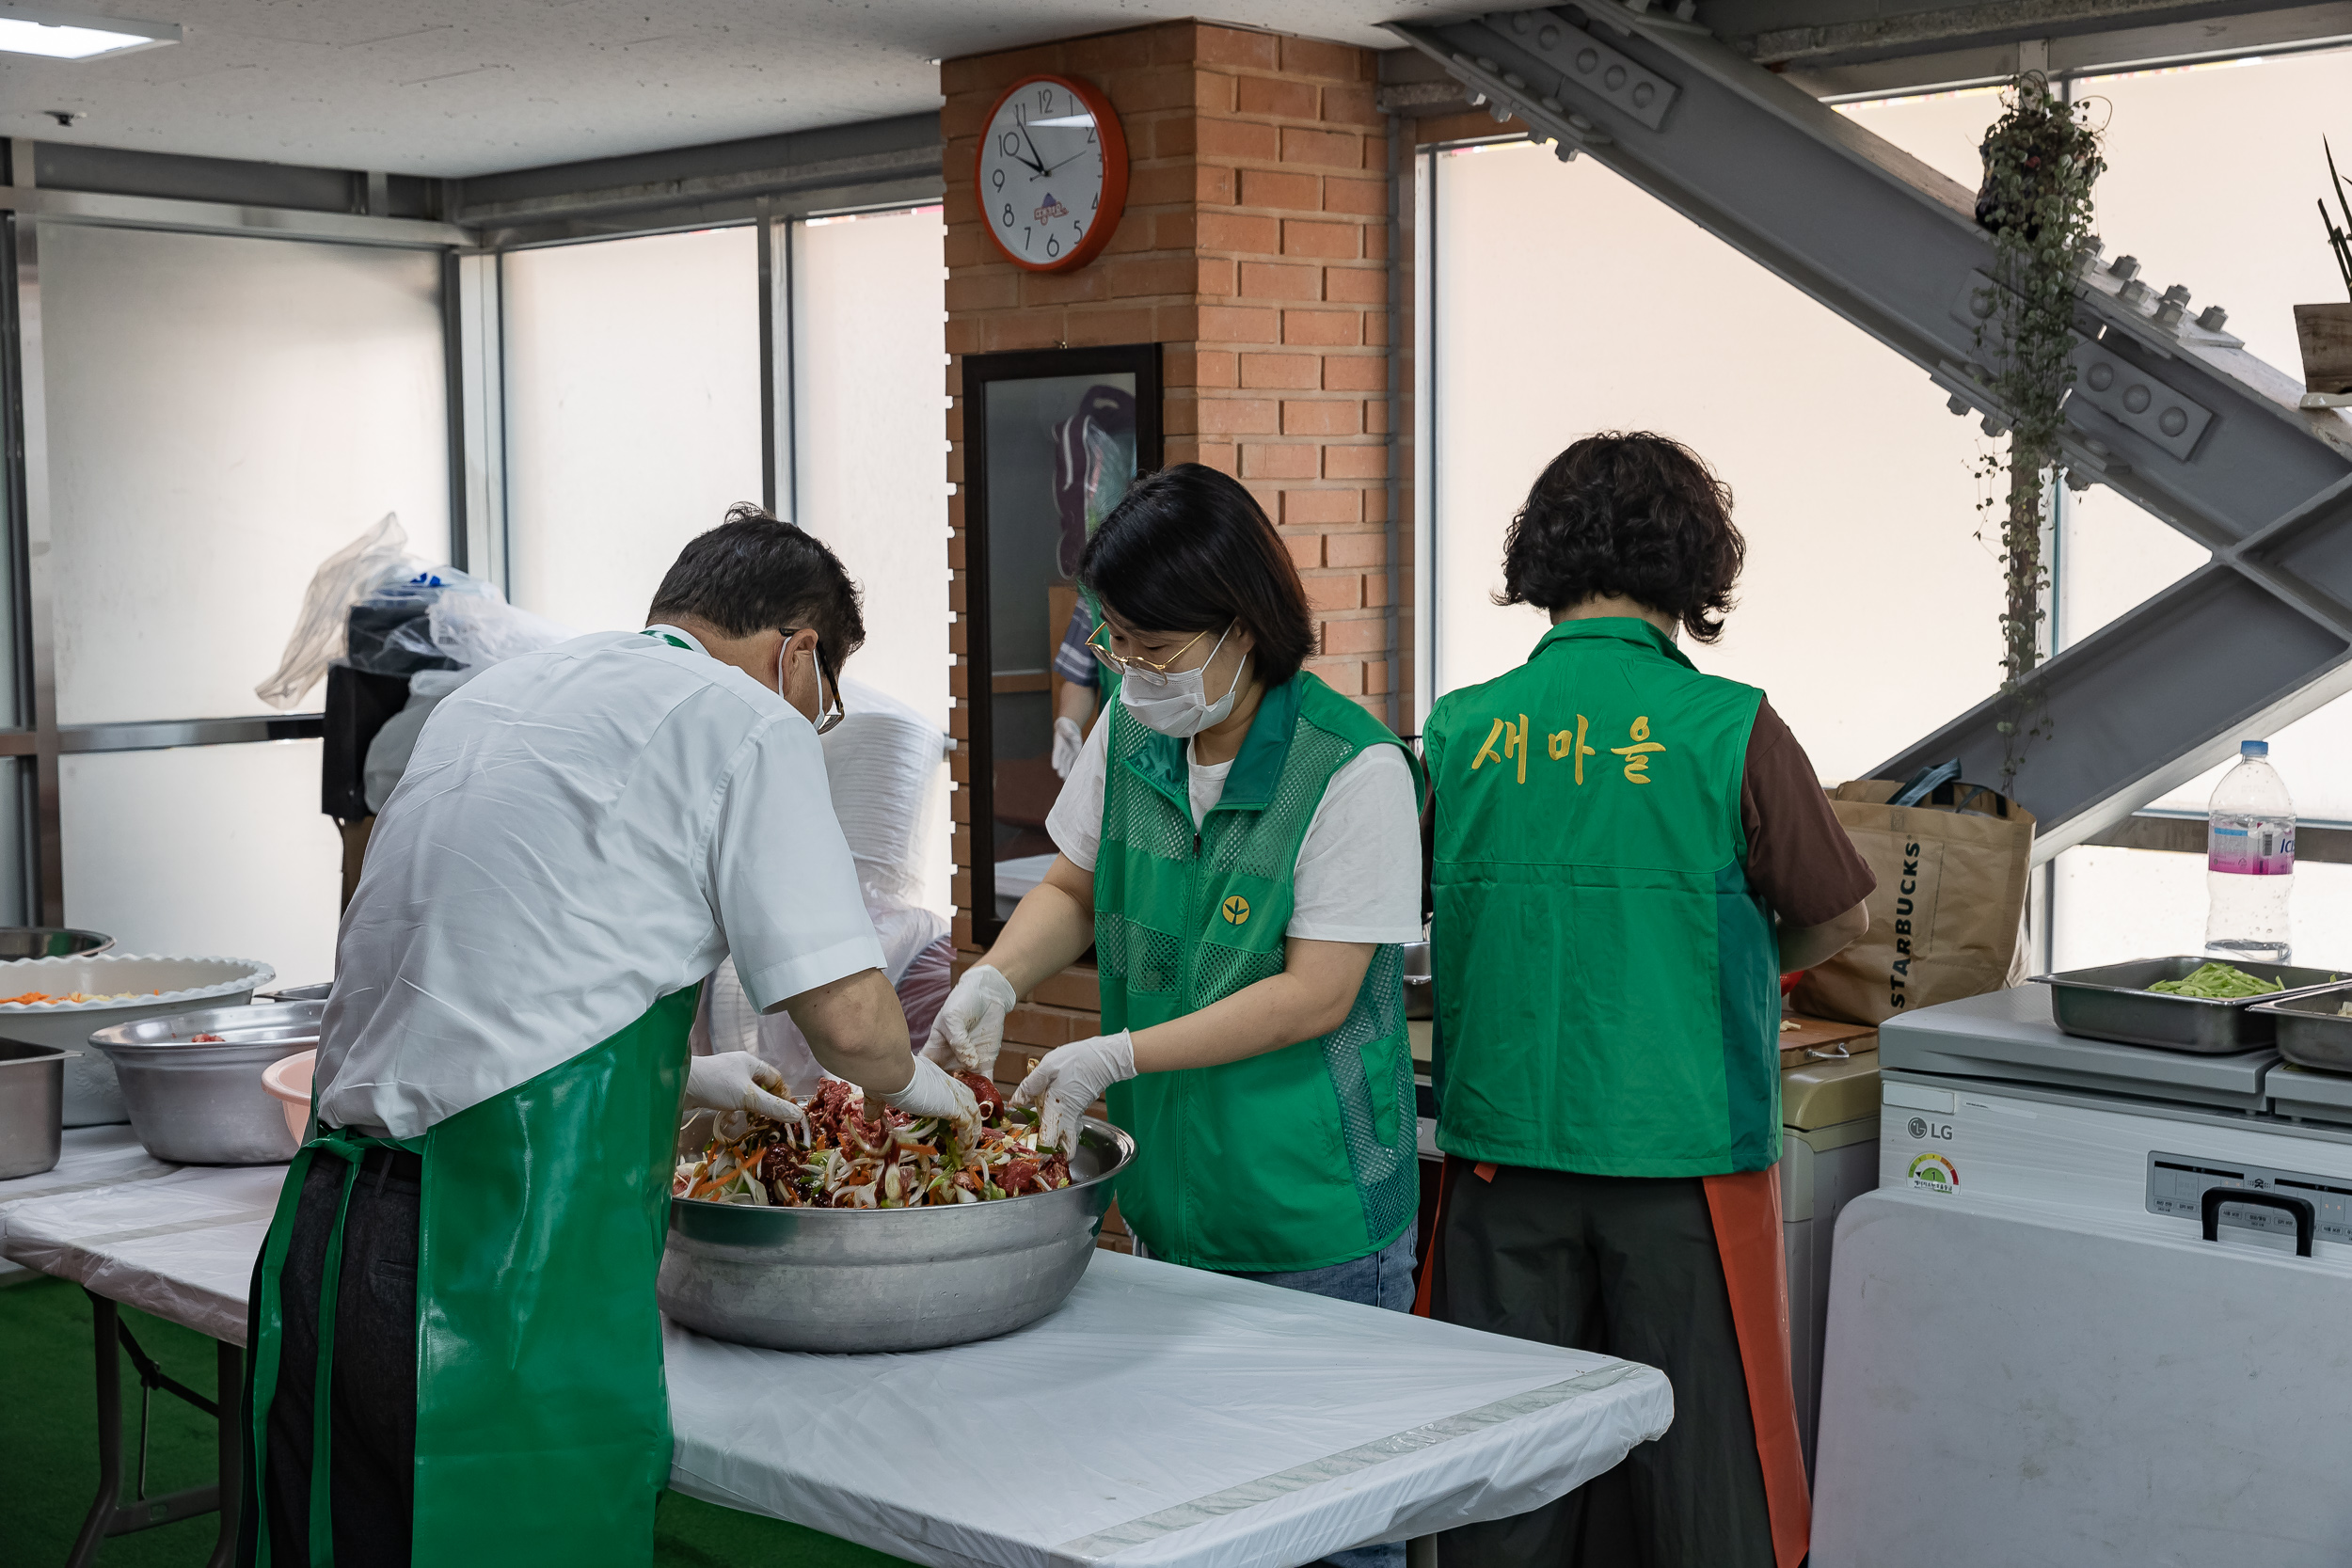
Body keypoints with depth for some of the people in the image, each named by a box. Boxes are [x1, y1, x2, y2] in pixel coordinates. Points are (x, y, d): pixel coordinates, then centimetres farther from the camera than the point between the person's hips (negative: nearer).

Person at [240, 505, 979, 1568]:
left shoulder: (488, 695, 20)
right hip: (505, 1261, -8)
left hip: (326, 1230, 8)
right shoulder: (746, 721, -3)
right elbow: (849, 1021, -8)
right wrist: (911, 1082, 15)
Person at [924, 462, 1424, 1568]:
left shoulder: (1355, 770, -18)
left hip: (1316, 1228, -6)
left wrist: (1114, 1059, -21)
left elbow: (1316, 995, -19)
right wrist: (994, 980, -5)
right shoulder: (1130, 733, 2)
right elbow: (1074, 885, 15)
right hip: (1168, 1200, 6)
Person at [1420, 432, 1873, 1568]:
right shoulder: (1730, 731, -9)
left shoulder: (1459, 732, -2)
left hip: (1501, 1146, 3)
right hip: (1682, 1154, -3)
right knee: (1700, 1465, 9)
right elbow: (1836, 920, 4)